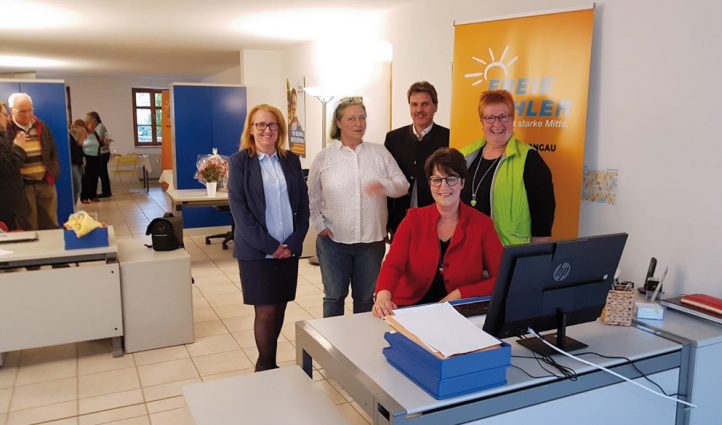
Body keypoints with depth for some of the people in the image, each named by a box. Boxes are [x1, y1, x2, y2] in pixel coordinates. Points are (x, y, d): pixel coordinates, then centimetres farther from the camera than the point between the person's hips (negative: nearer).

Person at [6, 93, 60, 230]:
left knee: (50, 225, 11)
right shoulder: (6, 130, -5)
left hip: (46, 182, 4)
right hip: (23, 185, -4)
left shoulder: (41, 126, 9)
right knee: (28, 228, 2)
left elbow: (53, 151, 17)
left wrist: (54, 172, 8)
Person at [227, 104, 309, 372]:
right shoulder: (239, 161, -3)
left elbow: (303, 203, 6)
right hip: (256, 251, -3)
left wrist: (293, 242, -6)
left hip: (288, 248, 4)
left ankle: (267, 363, 28)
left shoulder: (291, 160, 8)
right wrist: (269, 245, -14)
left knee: (279, 308, 10)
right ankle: (266, 367, 20)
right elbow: (238, 209, -9)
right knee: (265, 311, 0)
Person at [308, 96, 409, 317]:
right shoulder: (324, 157, 2)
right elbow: (312, 196, 7)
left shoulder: (380, 153, 4)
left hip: (372, 240, 1)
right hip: (333, 240, -1)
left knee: (366, 299, 14)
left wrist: (385, 186, -19)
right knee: (334, 297, 11)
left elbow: (403, 185, 2)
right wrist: (319, 225, -4)